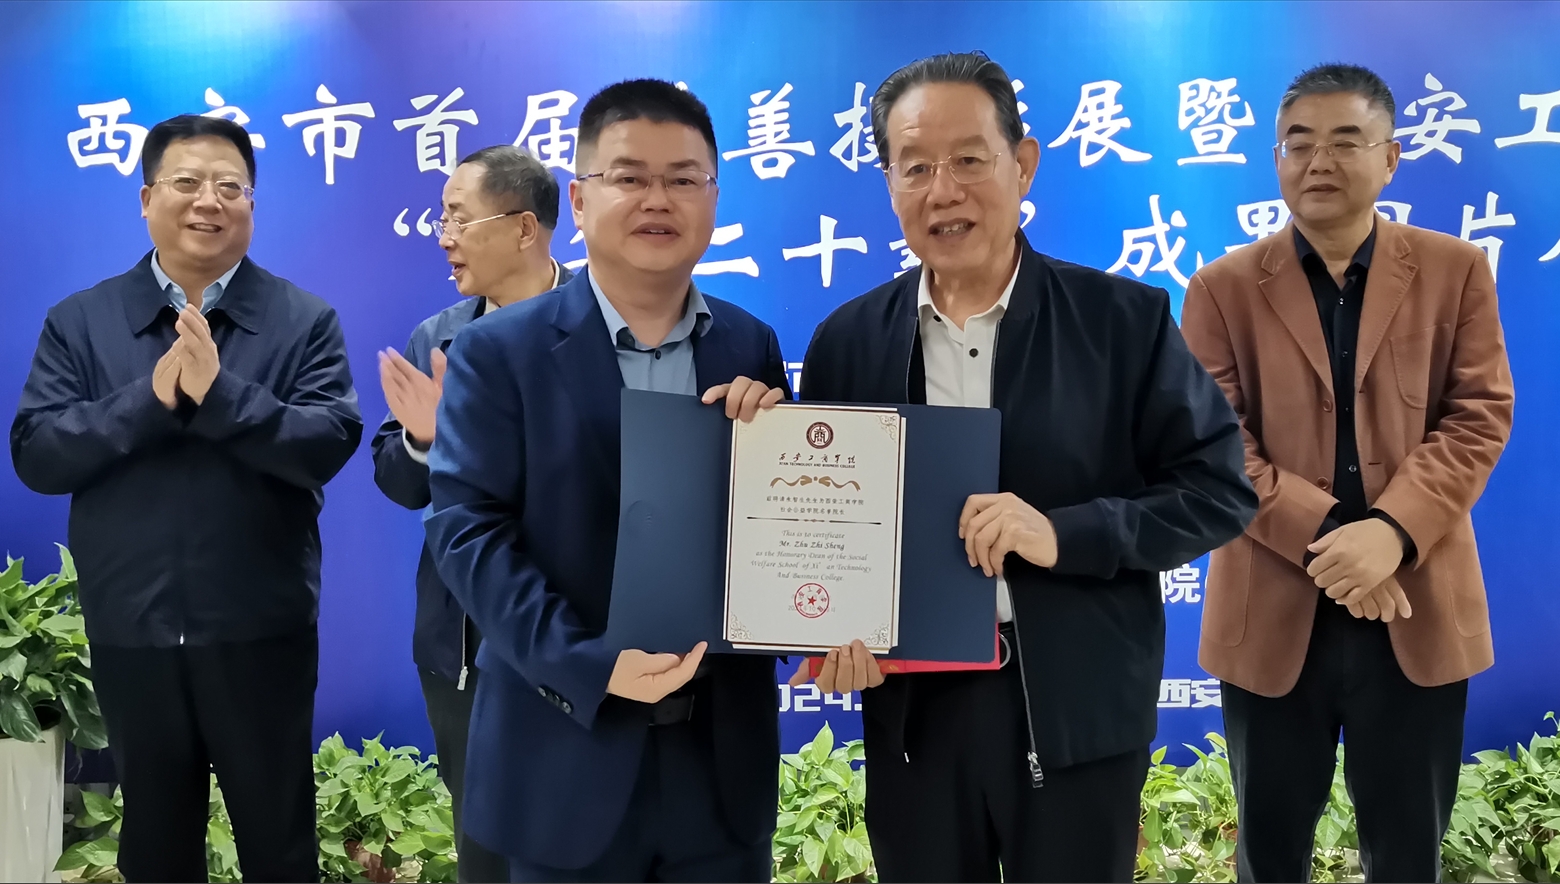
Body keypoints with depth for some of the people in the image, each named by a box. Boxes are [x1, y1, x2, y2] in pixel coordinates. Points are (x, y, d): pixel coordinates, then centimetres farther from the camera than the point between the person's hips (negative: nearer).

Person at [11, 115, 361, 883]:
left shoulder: (304, 320, -2)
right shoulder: (77, 322, 3)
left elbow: (332, 443, -14)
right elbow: (34, 454, -6)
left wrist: (220, 393, -25)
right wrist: (150, 399, -18)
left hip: (261, 630, -2)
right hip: (130, 631, 2)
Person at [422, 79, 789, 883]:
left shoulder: (752, 348, 6)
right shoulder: (498, 351, -4)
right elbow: (465, 524, -10)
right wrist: (588, 663, -21)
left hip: (724, 753, 3)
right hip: (569, 753, -3)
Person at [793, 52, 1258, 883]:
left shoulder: (1125, 320, -5)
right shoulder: (847, 340, 3)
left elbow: (1220, 489, -6)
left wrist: (1063, 534, -20)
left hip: (1078, 716, -2)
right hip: (910, 713, 2)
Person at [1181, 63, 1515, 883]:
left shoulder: (1456, 271, 4)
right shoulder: (1224, 287, 1)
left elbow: (1479, 416, -3)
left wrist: (1393, 531, -19)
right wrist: (1324, 538, -18)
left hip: (1417, 613, 1)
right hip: (1273, 614, 0)